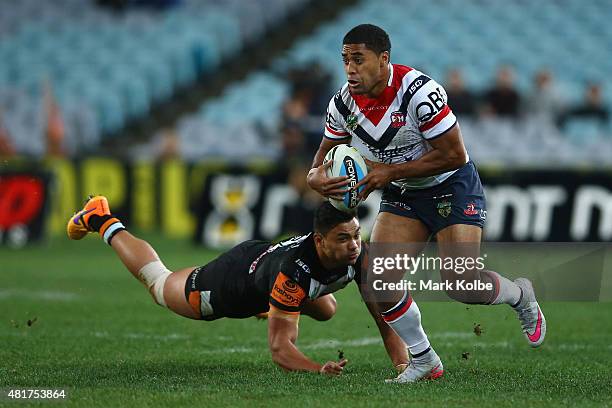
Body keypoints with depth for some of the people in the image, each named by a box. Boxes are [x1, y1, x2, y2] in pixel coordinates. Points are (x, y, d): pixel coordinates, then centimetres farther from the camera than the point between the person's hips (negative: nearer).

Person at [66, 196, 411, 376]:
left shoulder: (359, 256, -33)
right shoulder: (293, 270, -49)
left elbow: (385, 313, -27)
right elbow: (280, 348, -47)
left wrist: (402, 363, -43)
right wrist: (319, 369, -64)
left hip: (266, 254, 5)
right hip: (234, 281, -5)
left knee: (326, 311, 31)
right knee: (158, 281, 24)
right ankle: (103, 222, 48)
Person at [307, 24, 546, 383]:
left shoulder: (418, 91, -28)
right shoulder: (343, 104, -9)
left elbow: (454, 155, -25)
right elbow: (327, 155, 6)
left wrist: (391, 172, -26)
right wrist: (317, 176, -20)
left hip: (452, 188, -6)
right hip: (401, 194, 6)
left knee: (461, 285, -16)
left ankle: (521, 296, 18)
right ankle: (424, 361, 9)